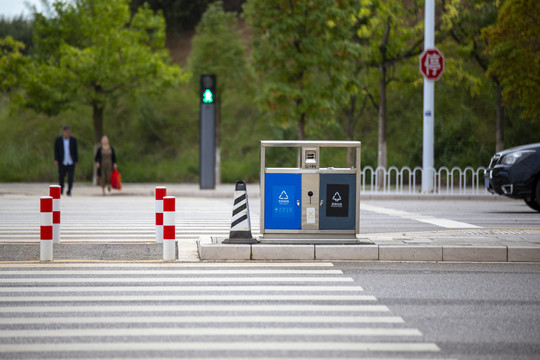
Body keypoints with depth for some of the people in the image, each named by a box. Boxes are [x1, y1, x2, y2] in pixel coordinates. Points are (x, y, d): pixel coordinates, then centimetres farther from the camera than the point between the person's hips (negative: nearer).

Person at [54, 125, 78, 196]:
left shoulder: (73, 140, 1)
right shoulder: (58, 140, -1)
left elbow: (75, 151, 5)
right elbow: (56, 150, 1)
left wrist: (76, 161, 3)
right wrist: (56, 160, -7)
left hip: (71, 162, 0)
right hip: (62, 162, 0)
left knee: (71, 177, -7)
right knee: (61, 177, 6)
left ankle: (69, 191, 1)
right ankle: (61, 188, 32)